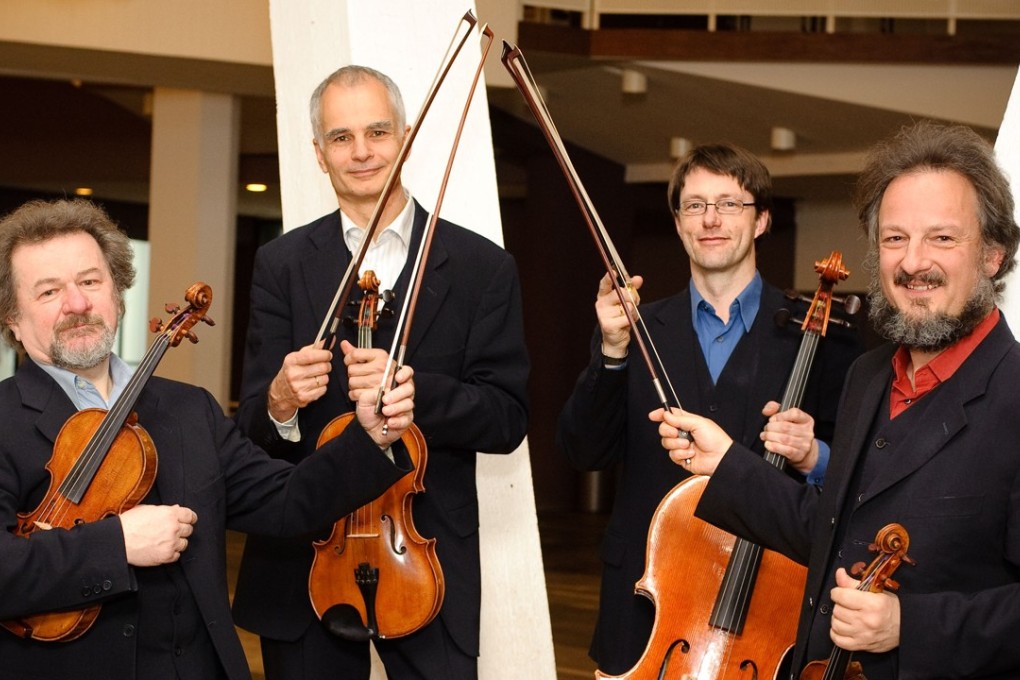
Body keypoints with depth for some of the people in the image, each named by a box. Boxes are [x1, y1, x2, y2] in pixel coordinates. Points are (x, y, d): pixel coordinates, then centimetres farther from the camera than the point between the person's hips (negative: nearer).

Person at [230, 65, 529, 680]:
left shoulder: (483, 268, -1)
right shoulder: (282, 265, 3)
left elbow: (508, 419, -5)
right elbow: (252, 423, -2)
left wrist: (409, 388, -22)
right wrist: (279, 403, -26)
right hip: (306, 557, 1)